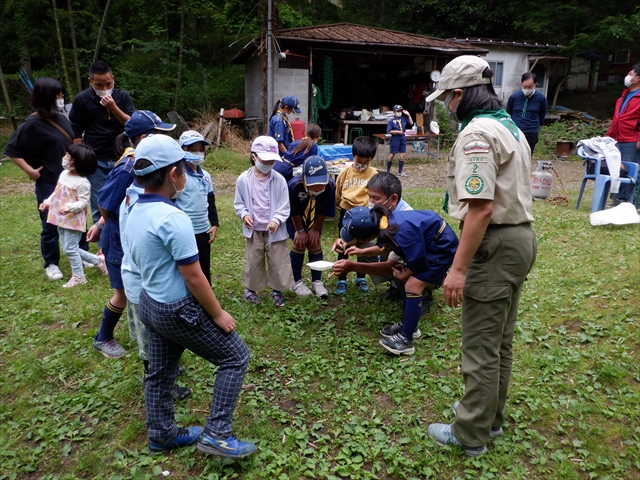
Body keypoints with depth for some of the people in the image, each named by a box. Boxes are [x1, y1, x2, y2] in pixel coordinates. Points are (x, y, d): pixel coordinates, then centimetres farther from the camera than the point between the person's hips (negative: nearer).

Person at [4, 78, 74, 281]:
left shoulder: (61, 119, 5)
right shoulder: (32, 124, -13)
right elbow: (11, 150, -10)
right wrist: (30, 170, -14)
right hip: (48, 183, -6)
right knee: (50, 225, 6)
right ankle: (51, 264, 22)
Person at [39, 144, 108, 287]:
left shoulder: (82, 182, -20)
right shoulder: (64, 174, 6)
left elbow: (83, 202, -21)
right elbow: (57, 192, 19)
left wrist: (69, 207, -34)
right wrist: (47, 202, 10)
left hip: (73, 221, -9)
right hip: (61, 219, 9)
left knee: (70, 249, -1)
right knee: (72, 248, 15)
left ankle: (78, 277, 15)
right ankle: (98, 260, 27)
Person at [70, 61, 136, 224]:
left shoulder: (123, 96, 3)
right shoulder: (82, 99, 1)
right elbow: (76, 132, 3)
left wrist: (113, 107, -17)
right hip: (96, 161, -1)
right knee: (99, 205, 2)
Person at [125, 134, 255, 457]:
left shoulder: (134, 213, 2)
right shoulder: (173, 218, -27)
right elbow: (194, 277, -24)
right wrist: (218, 314, -12)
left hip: (150, 303, 9)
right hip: (179, 310, -9)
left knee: (160, 372, 22)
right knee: (235, 357, 5)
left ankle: (162, 435, 40)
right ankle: (217, 434, 7)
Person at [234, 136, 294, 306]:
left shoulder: (279, 180, -9)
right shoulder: (243, 179, -7)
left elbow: (284, 206, -6)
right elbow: (238, 203, 4)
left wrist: (276, 220, -22)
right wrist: (244, 215, -15)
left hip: (274, 231, 0)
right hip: (253, 230, 0)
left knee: (278, 262, 9)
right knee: (253, 262, 14)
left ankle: (277, 290, 28)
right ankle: (250, 289, 34)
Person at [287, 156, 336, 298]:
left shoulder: (330, 186, -35)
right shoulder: (294, 185, -40)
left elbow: (324, 211, -18)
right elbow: (294, 212, -23)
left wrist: (315, 229, -9)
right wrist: (300, 231, -12)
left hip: (315, 219, 2)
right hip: (295, 218, -2)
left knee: (315, 244, 0)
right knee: (299, 244, -6)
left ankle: (317, 282, 11)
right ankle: (297, 282, 9)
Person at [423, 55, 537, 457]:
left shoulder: (476, 134, -18)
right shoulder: (511, 126, 14)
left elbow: (481, 208, -26)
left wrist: (458, 268, -24)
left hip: (495, 246, -10)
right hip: (522, 236, 10)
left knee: (481, 347, 1)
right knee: (501, 340, 20)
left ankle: (471, 434, 16)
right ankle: (491, 416, 36)